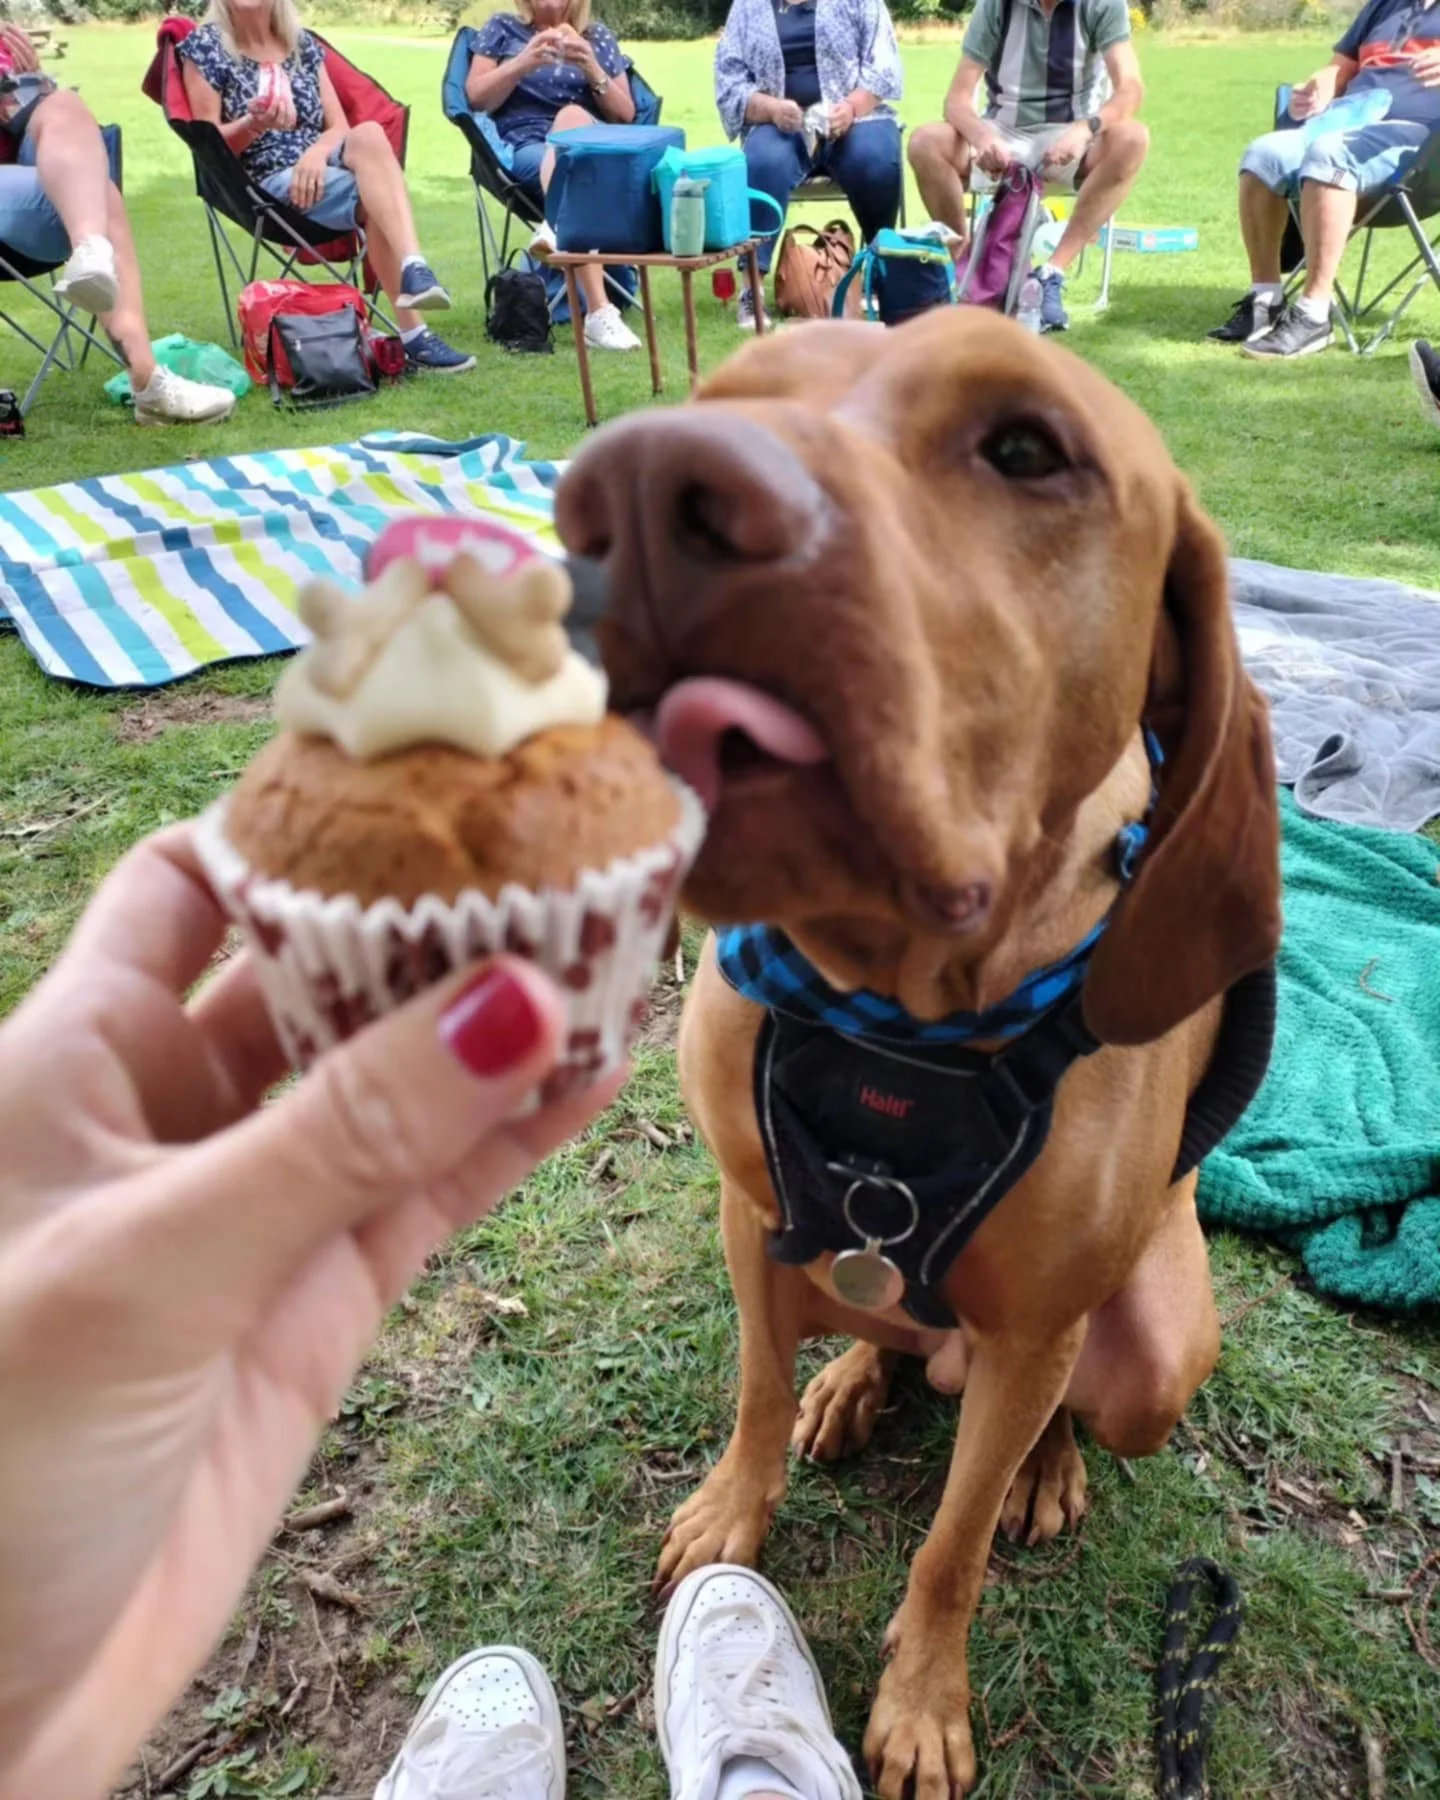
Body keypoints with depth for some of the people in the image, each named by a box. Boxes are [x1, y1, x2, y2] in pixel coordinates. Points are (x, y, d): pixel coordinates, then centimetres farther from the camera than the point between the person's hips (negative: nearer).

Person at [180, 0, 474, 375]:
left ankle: (414, 269, -46)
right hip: (267, 184, -3)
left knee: (369, 134, -30)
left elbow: (340, 128, 9)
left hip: (321, 168, 4)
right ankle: (413, 334, -38)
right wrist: (254, 123, -21)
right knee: (372, 198, -29)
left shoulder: (302, 43, 16)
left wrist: (317, 151, -14)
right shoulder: (204, 46, 4)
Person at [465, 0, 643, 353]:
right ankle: (599, 310, -49)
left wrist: (592, 70, -3)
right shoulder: (502, 28, 19)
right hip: (527, 148, -2)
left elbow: (626, 115, 14)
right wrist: (524, 62, -7)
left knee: (572, 117, -33)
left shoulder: (599, 36, 22)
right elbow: (476, 98, 7)